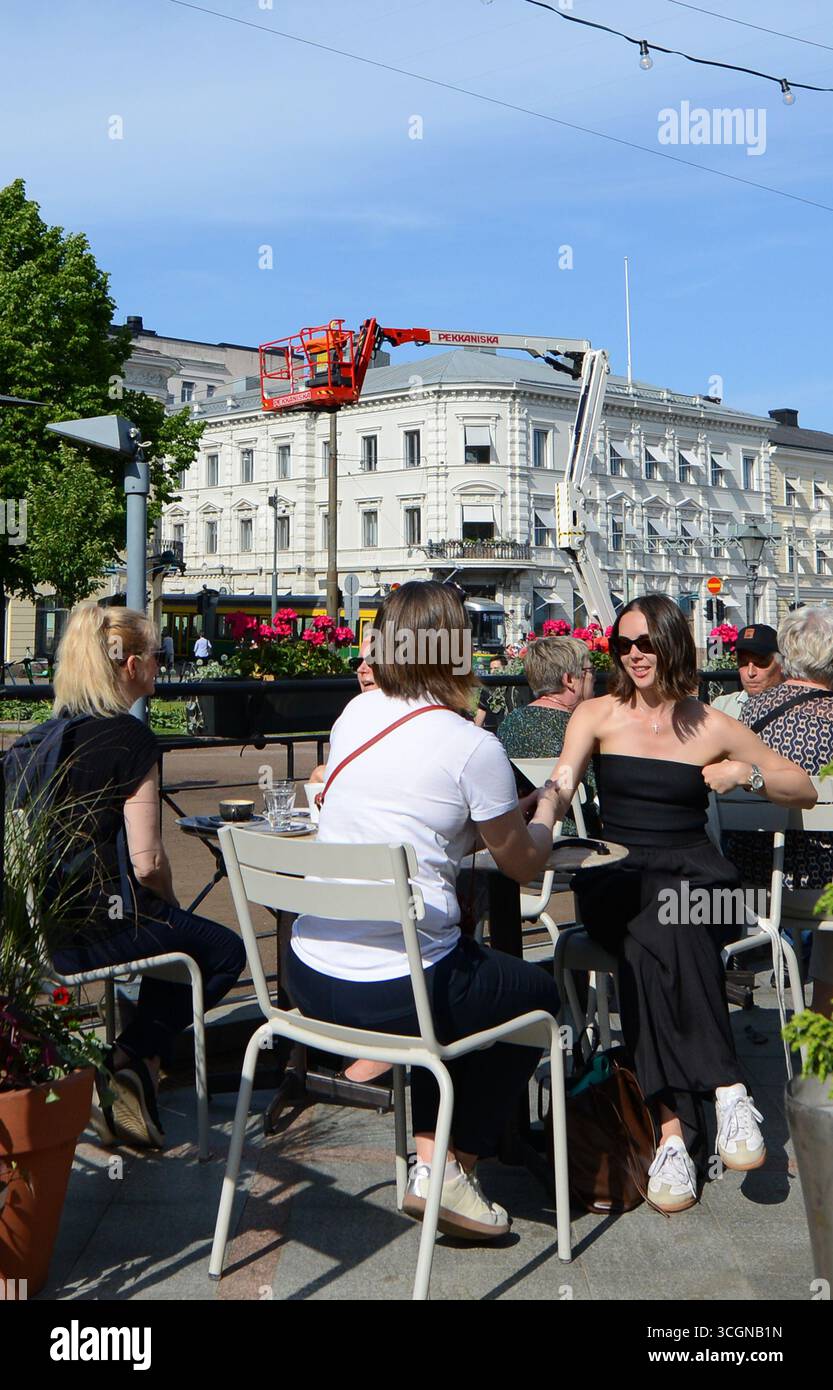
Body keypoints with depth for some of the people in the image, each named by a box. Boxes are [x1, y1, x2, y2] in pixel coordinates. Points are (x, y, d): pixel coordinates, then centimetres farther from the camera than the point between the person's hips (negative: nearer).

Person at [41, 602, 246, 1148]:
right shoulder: (131, 738, -15)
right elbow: (147, 861, -17)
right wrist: (171, 905, 5)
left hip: (44, 924, 8)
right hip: (101, 927, -8)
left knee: (177, 934, 30)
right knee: (224, 950, 15)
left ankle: (131, 1062, 22)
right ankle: (137, 1057, 4)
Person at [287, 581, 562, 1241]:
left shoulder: (355, 714, 5)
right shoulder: (474, 748, -12)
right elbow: (524, 864, 3)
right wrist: (547, 807, 23)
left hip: (307, 978, 7)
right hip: (396, 992, -6)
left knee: (459, 967, 34)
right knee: (538, 994, 21)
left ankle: (428, 1148, 29)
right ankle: (451, 1169, 18)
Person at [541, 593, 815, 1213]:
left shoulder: (713, 728, 9)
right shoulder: (598, 715, 10)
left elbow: (805, 790, 15)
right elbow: (559, 790, -6)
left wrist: (748, 773, -4)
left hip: (694, 876, 0)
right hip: (617, 879, 1)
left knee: (652, 945, -36)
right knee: (660, 939, -36)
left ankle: (674, 1129, -34)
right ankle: (727, 1087, -34)